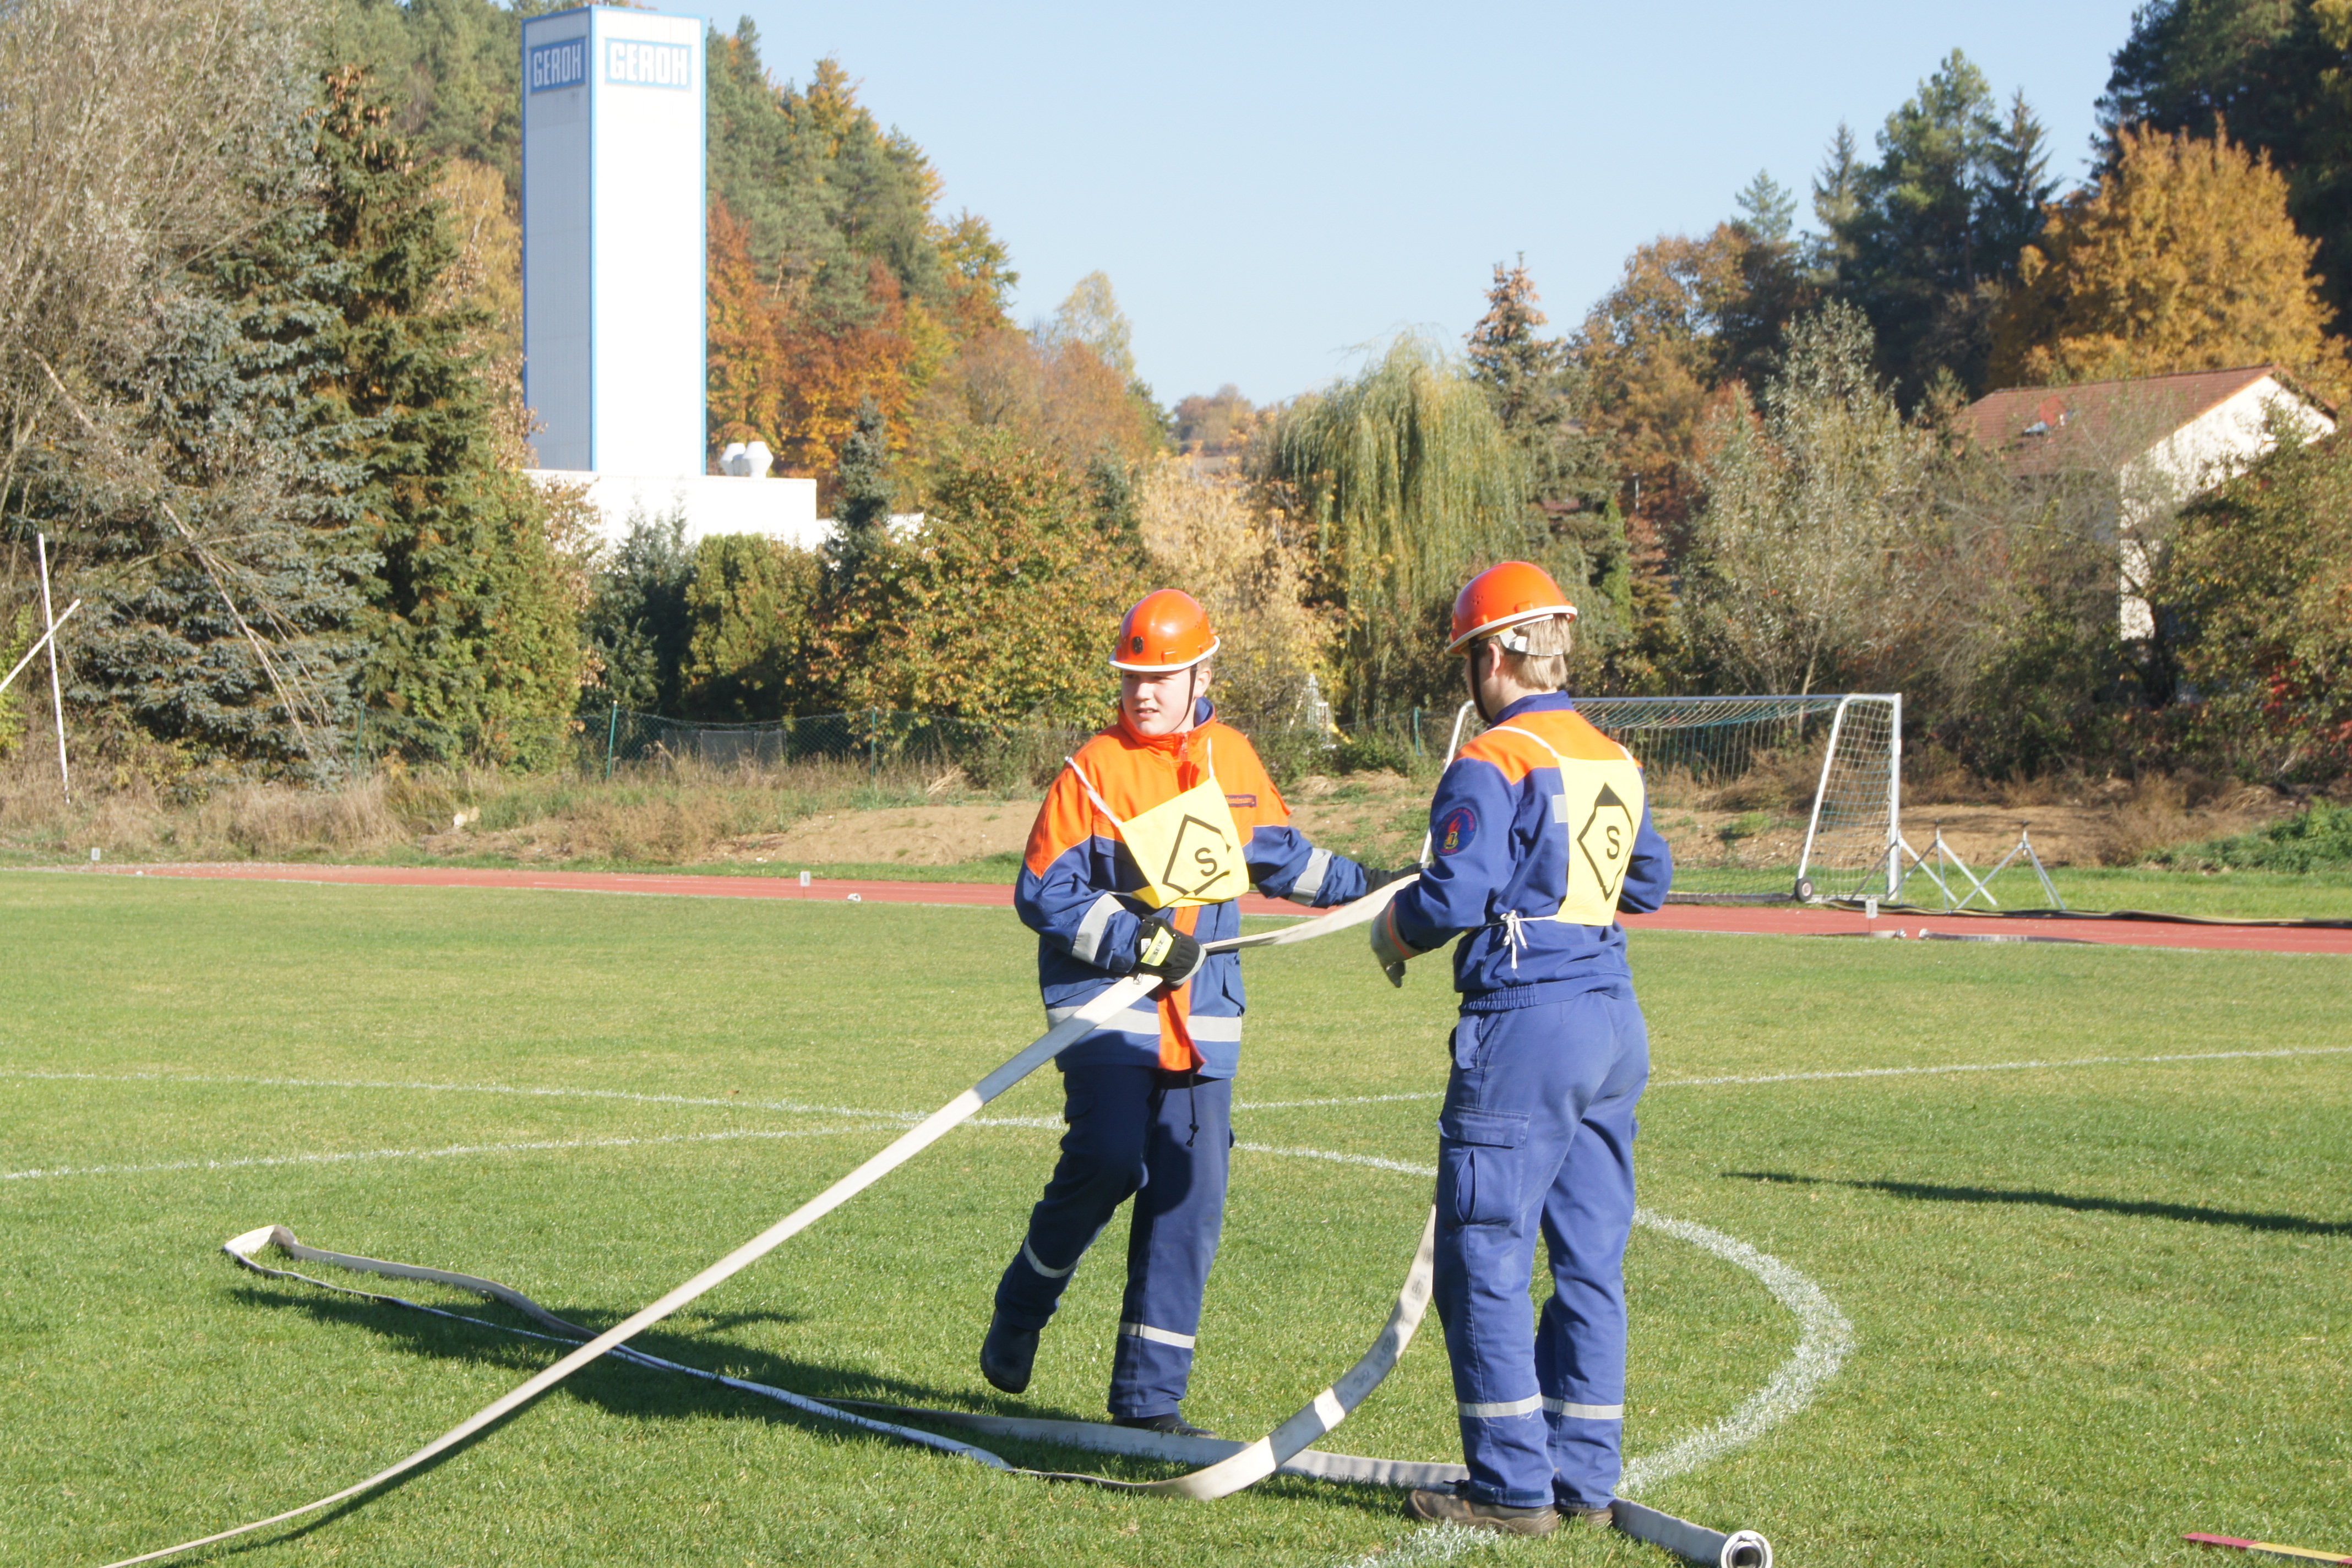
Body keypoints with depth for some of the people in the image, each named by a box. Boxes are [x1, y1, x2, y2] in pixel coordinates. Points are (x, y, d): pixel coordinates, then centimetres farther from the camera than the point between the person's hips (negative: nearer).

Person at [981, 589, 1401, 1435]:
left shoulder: (1232, 758, 10)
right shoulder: (1093, 771, -5)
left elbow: (1277, 855, 26)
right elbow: (1042, 895, -8)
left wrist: (1365, 884, 24)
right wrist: (1138, 939, -17)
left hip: (1203, 1014, 5)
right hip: (1106, 1003, -5)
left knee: (1190, 1195, 0)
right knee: (1107, 1164, -21)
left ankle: (1149, 1397, 7)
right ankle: (1019, 1315, 5)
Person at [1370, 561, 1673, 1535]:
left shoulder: (1492, 764, -12)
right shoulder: (1615, 762, 13)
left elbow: (1455, 895, -20)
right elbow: (1648, 881, 24)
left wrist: (1395, 933, 0)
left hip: (1525, 1022, -8)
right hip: (1614, 1018, 8)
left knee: (1485, 1261, -1)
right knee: (1590, 1260, 12)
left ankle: (1512, 1487, -1)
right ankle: (1586, 1480, 16)